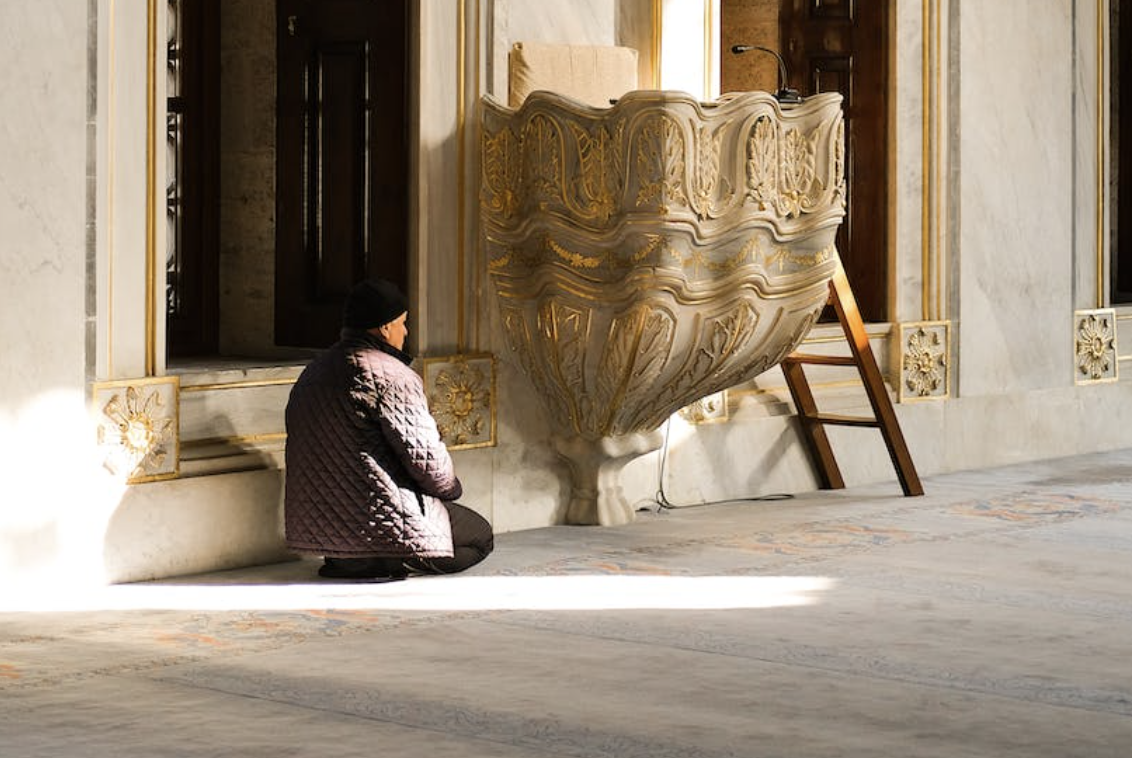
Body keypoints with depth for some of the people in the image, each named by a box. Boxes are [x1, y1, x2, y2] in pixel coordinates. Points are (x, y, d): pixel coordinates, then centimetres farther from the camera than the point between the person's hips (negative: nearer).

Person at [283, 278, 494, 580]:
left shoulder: (312, 373, 11)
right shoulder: (392, 376, -16)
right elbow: (425, 457, -16)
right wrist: (450, 488, 7)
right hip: (375, 523, -9)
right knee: (480, 535, 10)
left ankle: (349, 561, 11)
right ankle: (383, 562, -3)